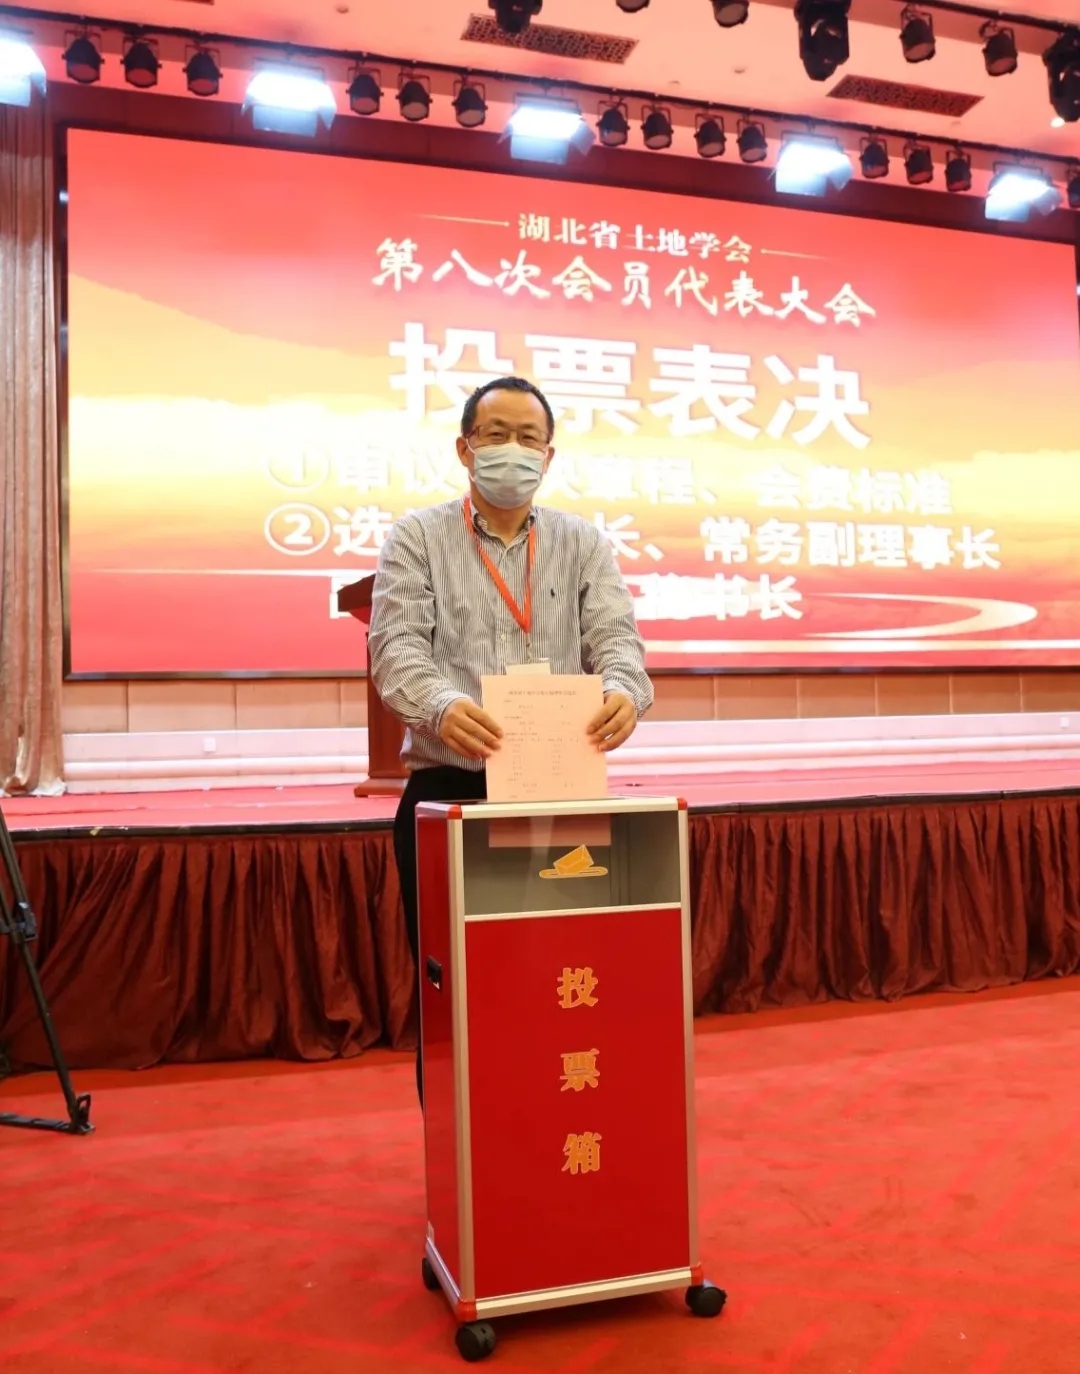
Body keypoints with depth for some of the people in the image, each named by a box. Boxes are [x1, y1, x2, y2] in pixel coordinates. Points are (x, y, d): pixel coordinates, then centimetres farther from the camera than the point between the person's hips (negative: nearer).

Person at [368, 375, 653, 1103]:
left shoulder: (584, 544, 12)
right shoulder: (417, 538, 5)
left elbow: (616, 634, -3)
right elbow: (398, 644, -9)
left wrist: (623, 691, -27)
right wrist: (441, 705, -32)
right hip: (448, 789, -1)